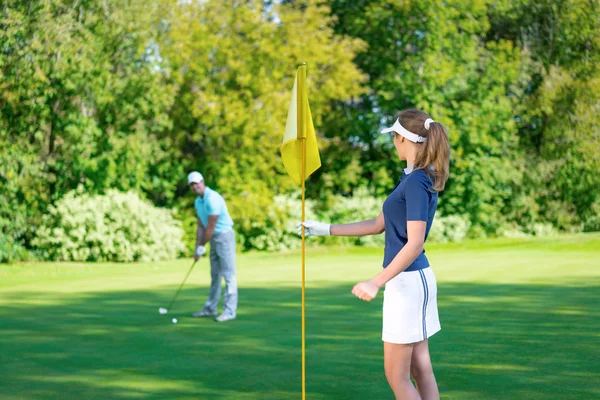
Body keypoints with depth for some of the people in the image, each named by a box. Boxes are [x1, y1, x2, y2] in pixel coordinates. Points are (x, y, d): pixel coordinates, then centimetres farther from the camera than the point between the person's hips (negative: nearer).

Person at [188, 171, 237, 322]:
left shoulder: (212, 199, -21)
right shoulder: (198, 202, 9)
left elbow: (210, 227, -20)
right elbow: (201, 226, 11)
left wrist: (202, 247, -11)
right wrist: (197, 247, 3)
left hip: (224, 235, -9)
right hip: (214, 238, 10)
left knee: (228, 274, -8)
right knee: (215, 275, 14)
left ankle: (229, 311, -7)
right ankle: (210, 308, 21)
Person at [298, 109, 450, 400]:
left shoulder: (416, 182, -18)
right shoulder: (412, 178, 12)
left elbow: (414, 243, -23)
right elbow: (378, 225, 18)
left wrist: (376, 282, -25)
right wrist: (325, 229, 18)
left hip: (408, 280, -10)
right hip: (413, 279, 10)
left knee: (396, 376, -1)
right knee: (420, 369, 12)